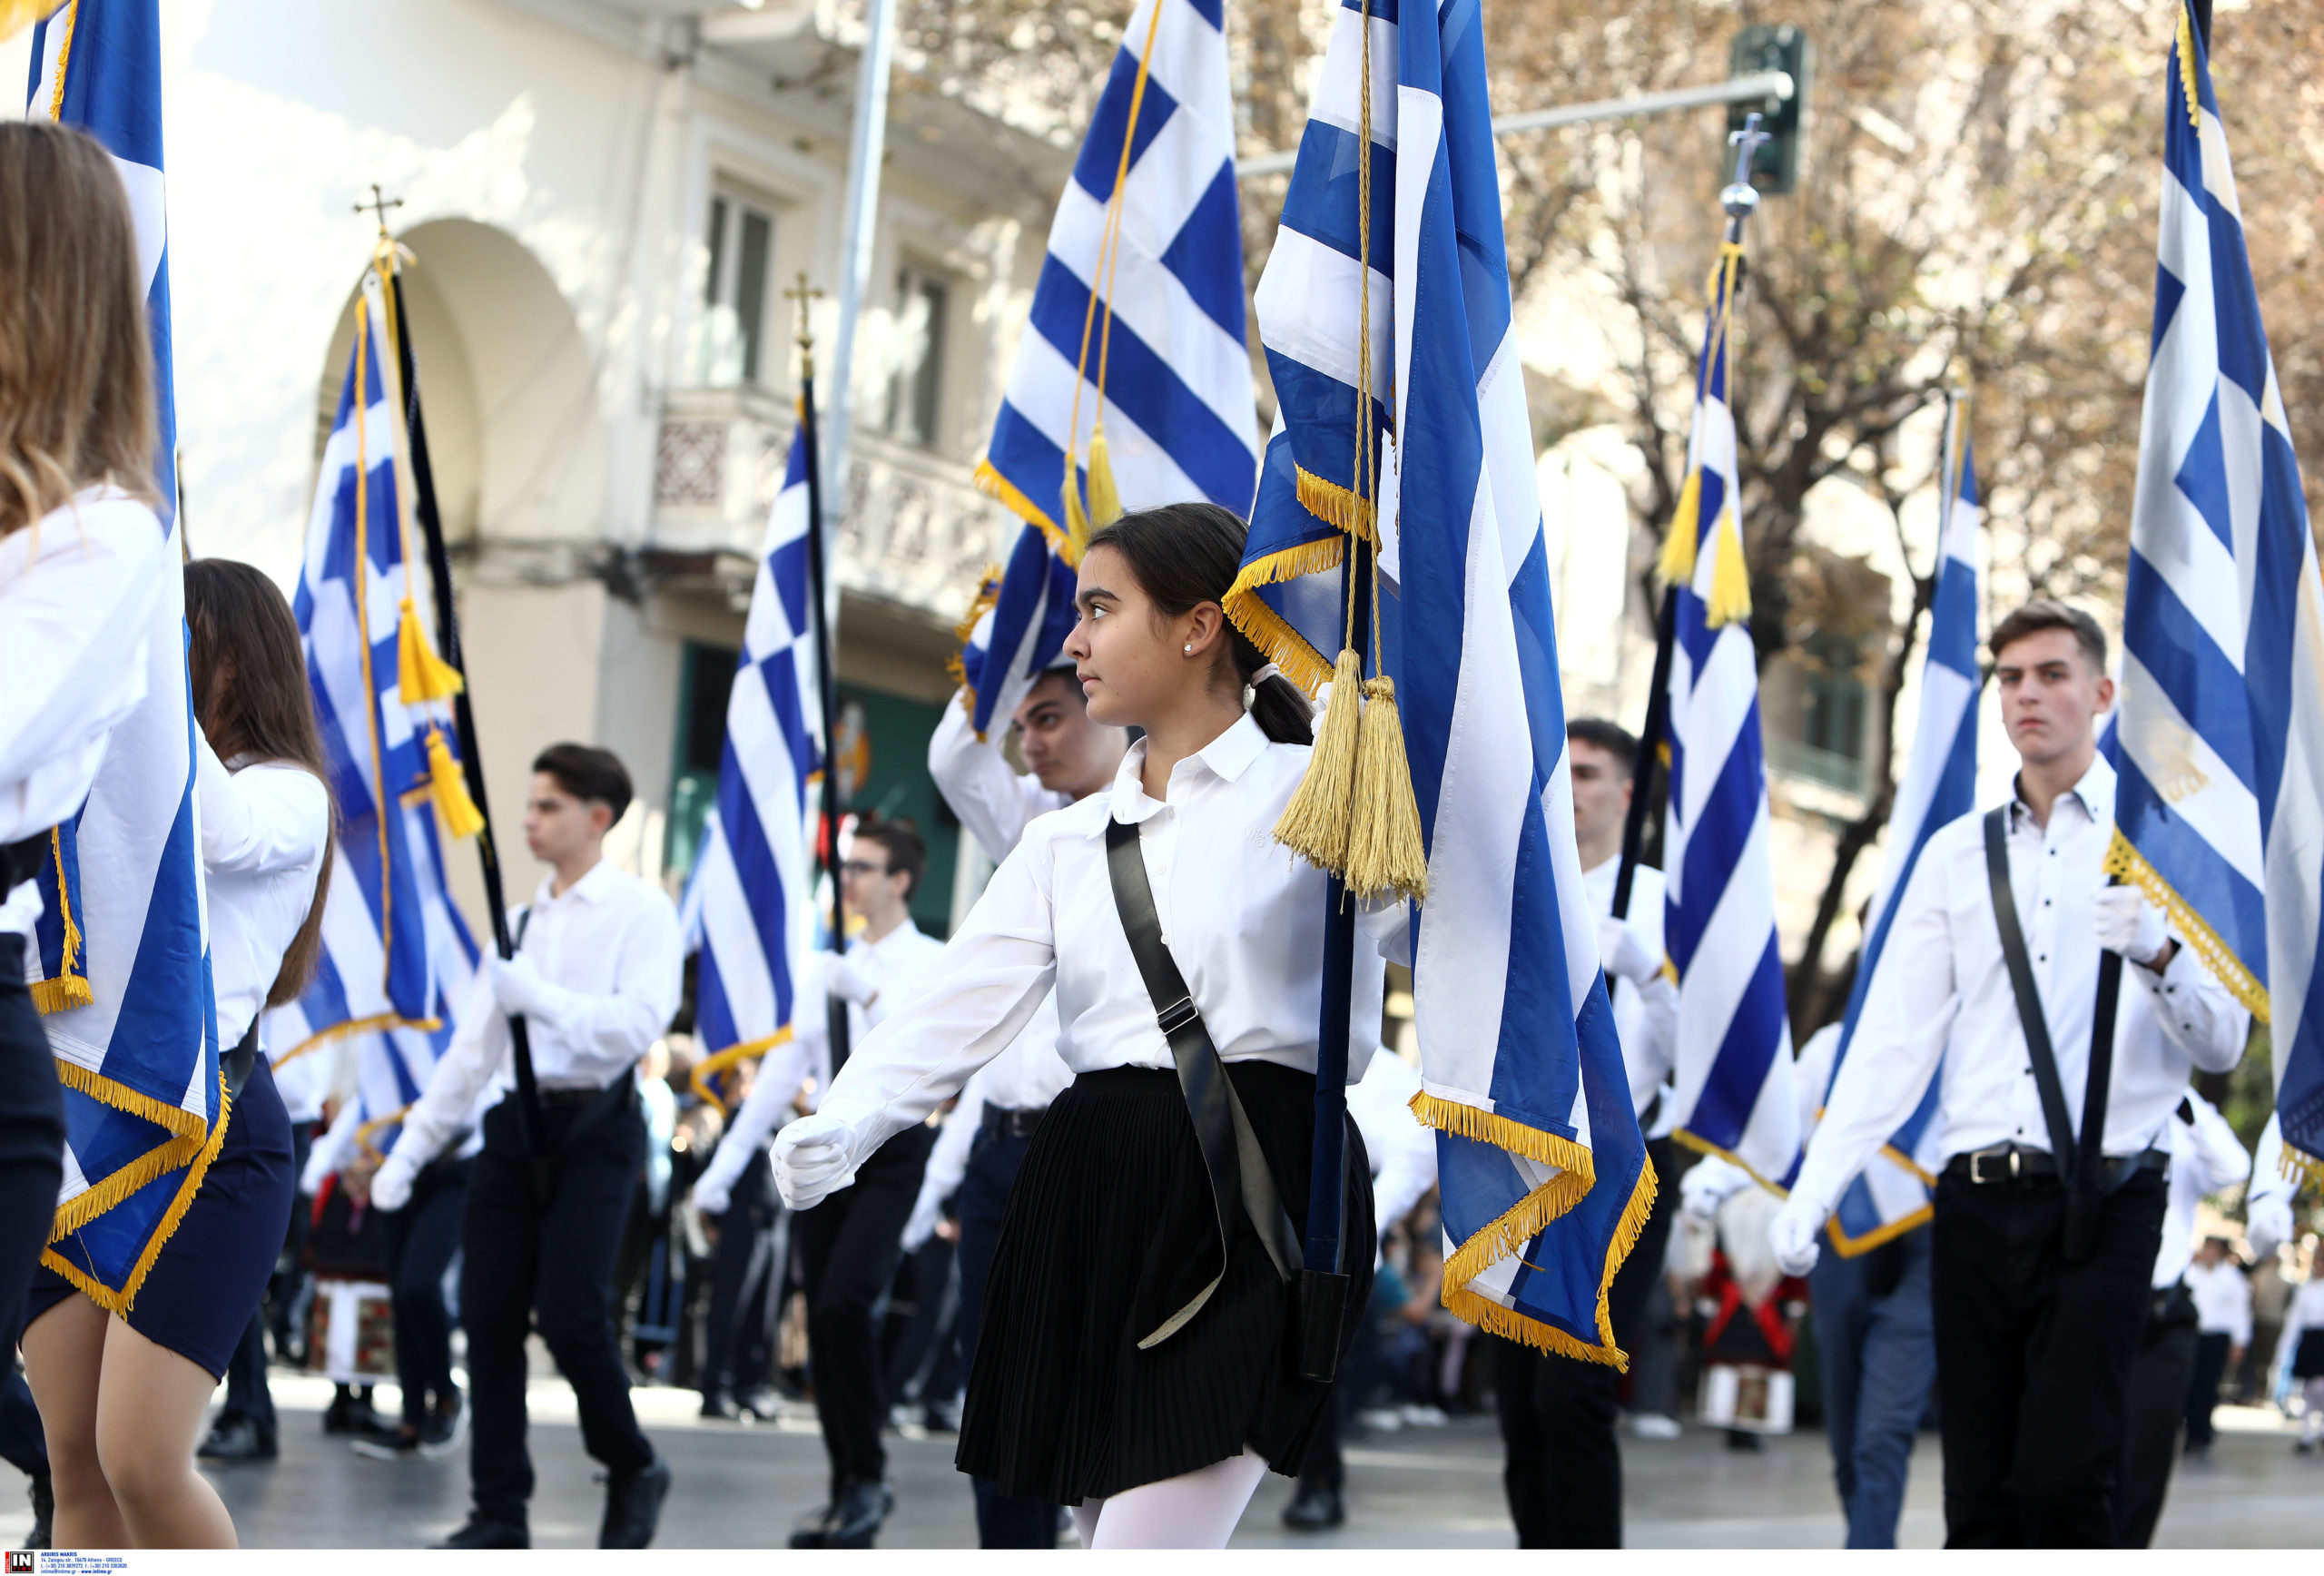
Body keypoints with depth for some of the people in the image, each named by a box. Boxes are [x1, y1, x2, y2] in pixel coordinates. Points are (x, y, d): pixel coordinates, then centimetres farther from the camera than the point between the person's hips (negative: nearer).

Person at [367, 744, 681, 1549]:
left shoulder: (639, 910, -1)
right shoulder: (520, 919, 17)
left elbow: (640, 1022, -15)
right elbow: (473, 1044, 17)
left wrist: (541, 997, -22)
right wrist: (414, 1142, 14)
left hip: (594, 1125, -6)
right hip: (514, 1122, 6)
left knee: (569, 1315, -13)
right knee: (489, 1315, 1)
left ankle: (633, 1468, 12)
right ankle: (499, 1510, 9)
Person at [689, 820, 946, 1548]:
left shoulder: (933, 964, -2)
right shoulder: (827, 968, 15)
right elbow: (784, 1068, 15)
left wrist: (871, 995, -29)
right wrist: (726, 1164, 11)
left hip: (894, 1153, -6)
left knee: (843, 1303, -19)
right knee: (822, 1322, 4)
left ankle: (869, 1476, -5)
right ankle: (846, 1491, 14)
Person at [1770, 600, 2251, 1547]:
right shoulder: (1956, 854, 13)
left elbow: (2223, 1044, -1)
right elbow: (1896, 1038, 6)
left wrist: (2159, 953, -22)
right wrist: (1810, 1195, -4)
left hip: (2103, 1208, -3)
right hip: (1977, 1202, 3)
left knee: (2064, 1483, -13)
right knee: (1977, 1492, 4)